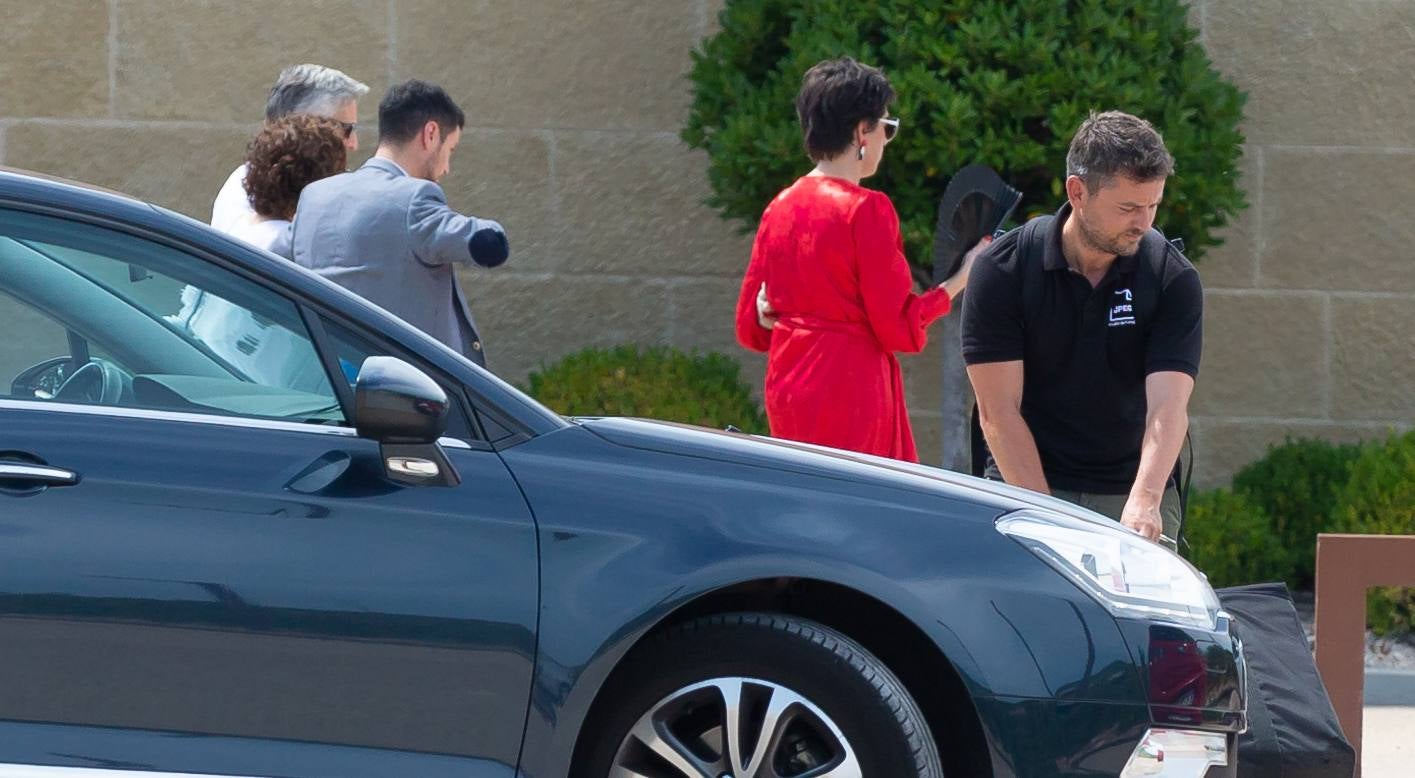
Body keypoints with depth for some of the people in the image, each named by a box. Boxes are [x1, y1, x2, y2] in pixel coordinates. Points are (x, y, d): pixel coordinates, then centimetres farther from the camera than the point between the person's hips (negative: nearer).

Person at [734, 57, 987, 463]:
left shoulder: (779, 208, 10)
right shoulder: (866, 209, -11)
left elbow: (750, 327, 12)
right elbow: (899, 329, -10)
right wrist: (958, 281, 1)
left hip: (786, 398, 8)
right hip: (851, 397, -8)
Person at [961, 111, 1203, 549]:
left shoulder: (1173, 279, -7)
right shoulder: (1003, 270, -9)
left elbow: (1167, 408, -17)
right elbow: (998, 410, -11)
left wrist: (1144, 503, -35)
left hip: (1137, 495, 1)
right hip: (1024, 490, -1)